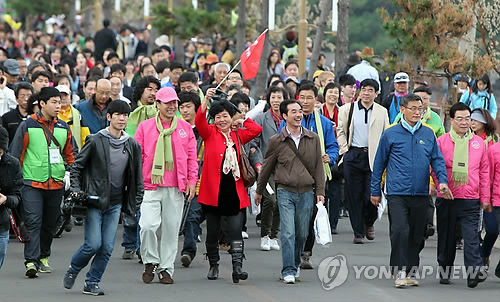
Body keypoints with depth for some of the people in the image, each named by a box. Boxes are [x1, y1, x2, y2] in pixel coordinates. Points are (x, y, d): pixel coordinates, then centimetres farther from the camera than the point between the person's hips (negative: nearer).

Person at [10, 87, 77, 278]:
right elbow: (16, 154, -1)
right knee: (33, 221, -14)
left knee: (50, 224, 12)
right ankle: (31, 262, -19)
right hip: (32, 183, -4)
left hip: (56, 183, 4)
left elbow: (71, 153, 22)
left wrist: (70, 173, 7)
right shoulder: (27, 126, -3)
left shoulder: (63, 128, 10)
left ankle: (43, 257, 27)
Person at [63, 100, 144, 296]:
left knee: (107, 247, 0)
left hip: (115, 203, 4)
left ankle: (92, 283, 13)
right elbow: (77, 166, 2)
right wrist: (76, 190, -9)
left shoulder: (132, 146, 6)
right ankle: (73, 270, 17)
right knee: (93, 244, -9)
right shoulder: (95, 141, -5)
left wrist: (136, 201, 6)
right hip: (94, 200, -4)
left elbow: (137, 176, 12)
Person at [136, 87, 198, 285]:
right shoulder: (145, 127, 4)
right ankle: (150, 261, 6)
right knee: (147, 225, -15)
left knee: (171, 229, 4)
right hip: (150, 187, -2)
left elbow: (192, 157, 12)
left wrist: (192, 181, 4)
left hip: (176, 188, 2)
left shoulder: (185, 128, 10)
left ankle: (166, 269, 14)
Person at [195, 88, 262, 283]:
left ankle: (237, 267, -12)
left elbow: (257, 130, 4)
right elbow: (199, 121, -15)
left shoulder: (237, 136, 12)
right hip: (213, 191, -1)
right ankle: (213, 266, 21)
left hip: (233, 191, 1)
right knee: (212, 231, 8)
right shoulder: (210, 133, 4)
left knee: (235, 230, -8)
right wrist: (206, 99, -27)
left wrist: (241, 121, 9)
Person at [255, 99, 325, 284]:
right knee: (288, 232, -11)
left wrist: (320, 191, 3)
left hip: (306, 193, 2)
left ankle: (295, 263, 31)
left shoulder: (313, 139, 5)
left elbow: (318, 167, 9)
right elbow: (267, 167, 9)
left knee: (302, 233, 9)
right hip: (285, 192, -2)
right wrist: (259, 191, 16)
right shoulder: (276, 141, -1)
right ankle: (288, 271, -9)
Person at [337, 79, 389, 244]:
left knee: (372, 195, -6)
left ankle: (369, 223, 22)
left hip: (374, 156, 0)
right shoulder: (347, 109, 7)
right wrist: (344, 150, -1)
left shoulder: (382, 112, 9)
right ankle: (358, 232, 9)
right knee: (354, 196, 1)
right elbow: (341, 131, 9)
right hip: (353, 156, 0)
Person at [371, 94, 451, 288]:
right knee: (400, 230, -16)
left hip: (421, 193, 3)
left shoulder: (428, 134, 9)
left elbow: (437, 159, 12)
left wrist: (442, 181, -6)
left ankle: (411, 272, 19)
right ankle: (400, 272, -10)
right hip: (397, 193, -3)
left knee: (416, 235, 8)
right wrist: (375, 191, 10)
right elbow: (379, 163, 8)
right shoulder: (390, 134, 1)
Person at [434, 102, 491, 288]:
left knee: (471, 237, -12)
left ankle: (474, 272, -19)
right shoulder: (441, 142, 3)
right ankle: (444, 272, 22)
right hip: (446, 199, 0)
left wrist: (485, 198, 9)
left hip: (470, 201, 0)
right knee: (446, 237, 10)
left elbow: (484, 172, 11)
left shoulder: (478, 143, 8)